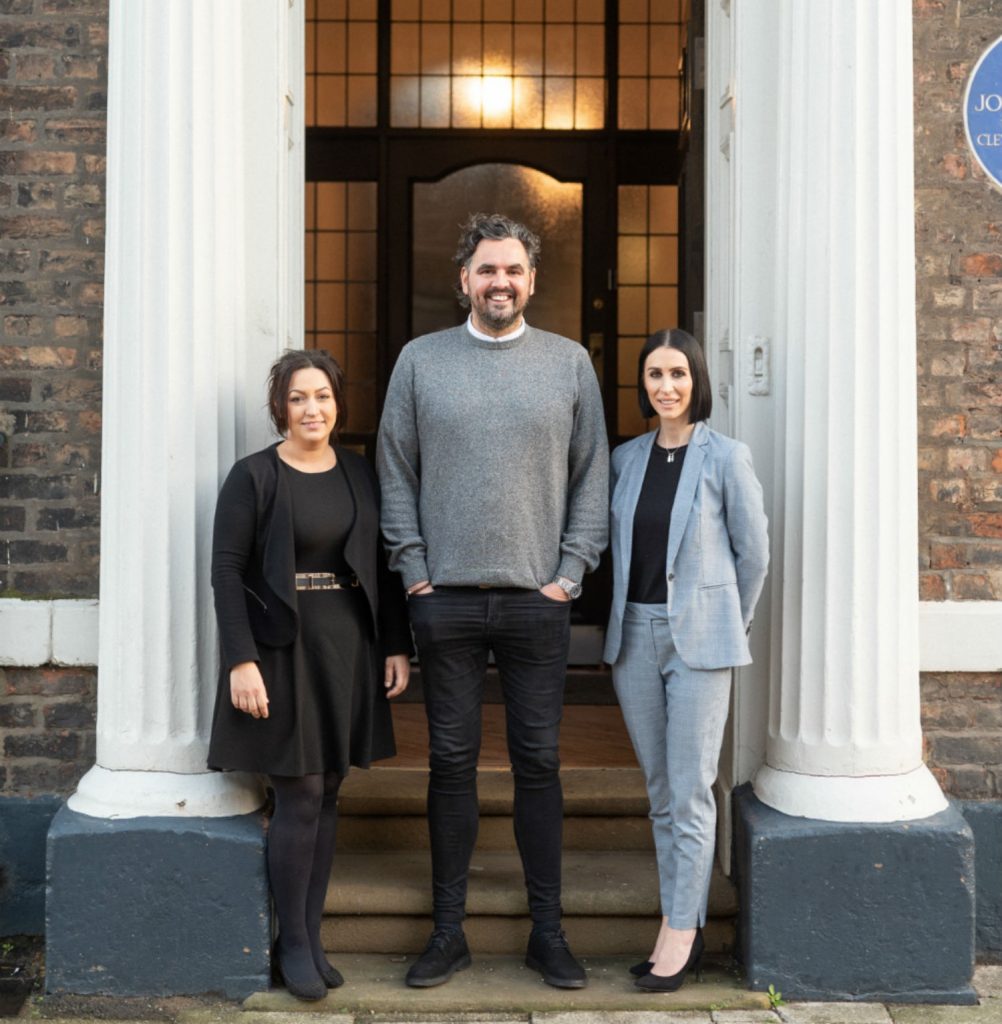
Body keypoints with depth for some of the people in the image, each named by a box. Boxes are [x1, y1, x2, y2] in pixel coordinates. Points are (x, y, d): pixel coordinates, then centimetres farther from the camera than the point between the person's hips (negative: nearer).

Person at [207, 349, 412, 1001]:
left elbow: (383, 566, 12)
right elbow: (227, 570, -8)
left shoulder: (360, 475, 9)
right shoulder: (254, 476, -4)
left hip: (349, 651, 4)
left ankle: (313, 934, 21)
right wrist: (241, 660, -15)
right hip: (283, 650, -4)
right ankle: (293, 943, 13)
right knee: (300, 799, -2)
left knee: (327, 794, 9)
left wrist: (396, 646, 7)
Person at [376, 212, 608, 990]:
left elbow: (593, 474, 5)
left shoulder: (570, 362, 6)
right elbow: (396, 473, 6)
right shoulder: (420, 360, 6)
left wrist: (572, 570, -2)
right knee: (452, 763, 6)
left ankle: (548, 931, 17)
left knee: (539, 763, 5)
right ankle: (449, 932, 18)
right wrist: (412, 568, -2)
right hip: (446, 598, 0)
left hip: (537, 599, 0)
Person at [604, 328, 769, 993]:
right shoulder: (625, 458, 8)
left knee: (690, 792, -2)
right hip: (634, 635, 5)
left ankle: (681, 933, 7)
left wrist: (729, 626, 7)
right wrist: (627, 616, 10)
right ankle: (681, 925, 20)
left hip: (698, 637, -5)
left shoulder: (726, 457, -5)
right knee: (660, 789, 10)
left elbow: (754, 552, 1)